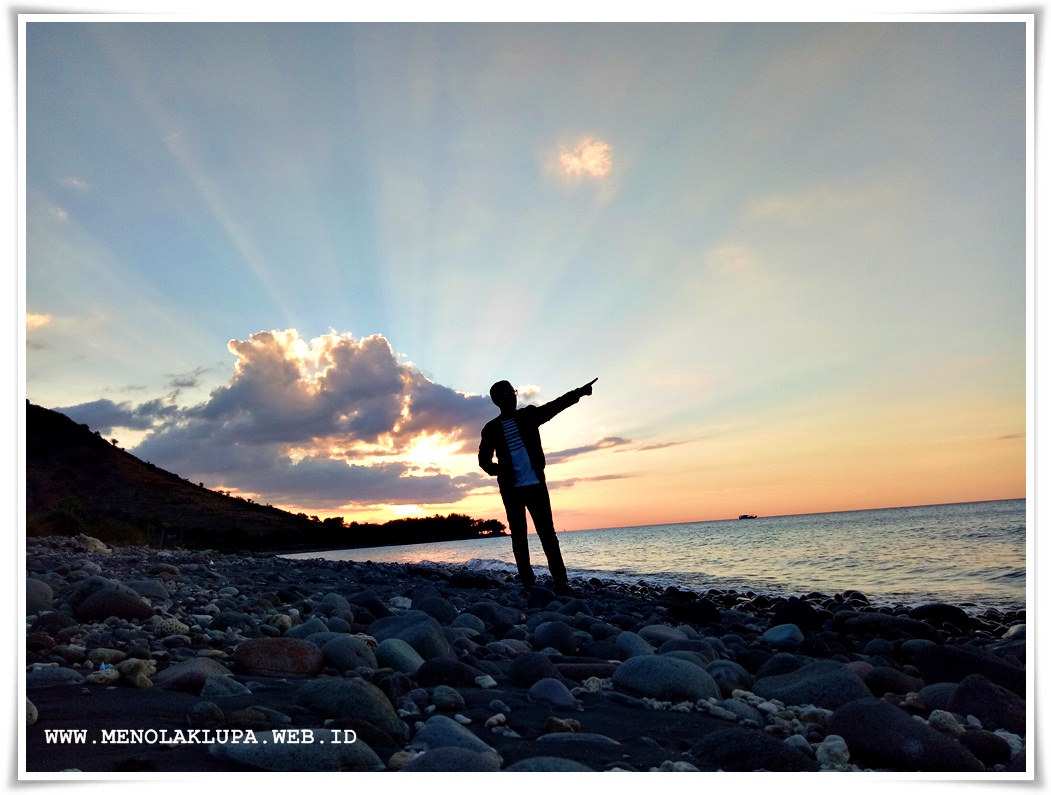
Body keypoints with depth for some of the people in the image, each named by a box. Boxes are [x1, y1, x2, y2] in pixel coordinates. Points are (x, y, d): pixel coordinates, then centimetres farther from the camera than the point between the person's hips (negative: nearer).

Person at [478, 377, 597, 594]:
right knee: (518, 536, 3)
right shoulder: (491, 429, 4)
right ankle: (527, 583, 7)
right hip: (511, 489, 0)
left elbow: (554, 406, -3)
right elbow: (484, 459, 8)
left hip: (536, 484, 0)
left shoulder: (528, 415, 6)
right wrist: (495, 469, -11)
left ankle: (561, 582, -6)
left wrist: (578, 393, -15)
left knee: (547, 532, -4)